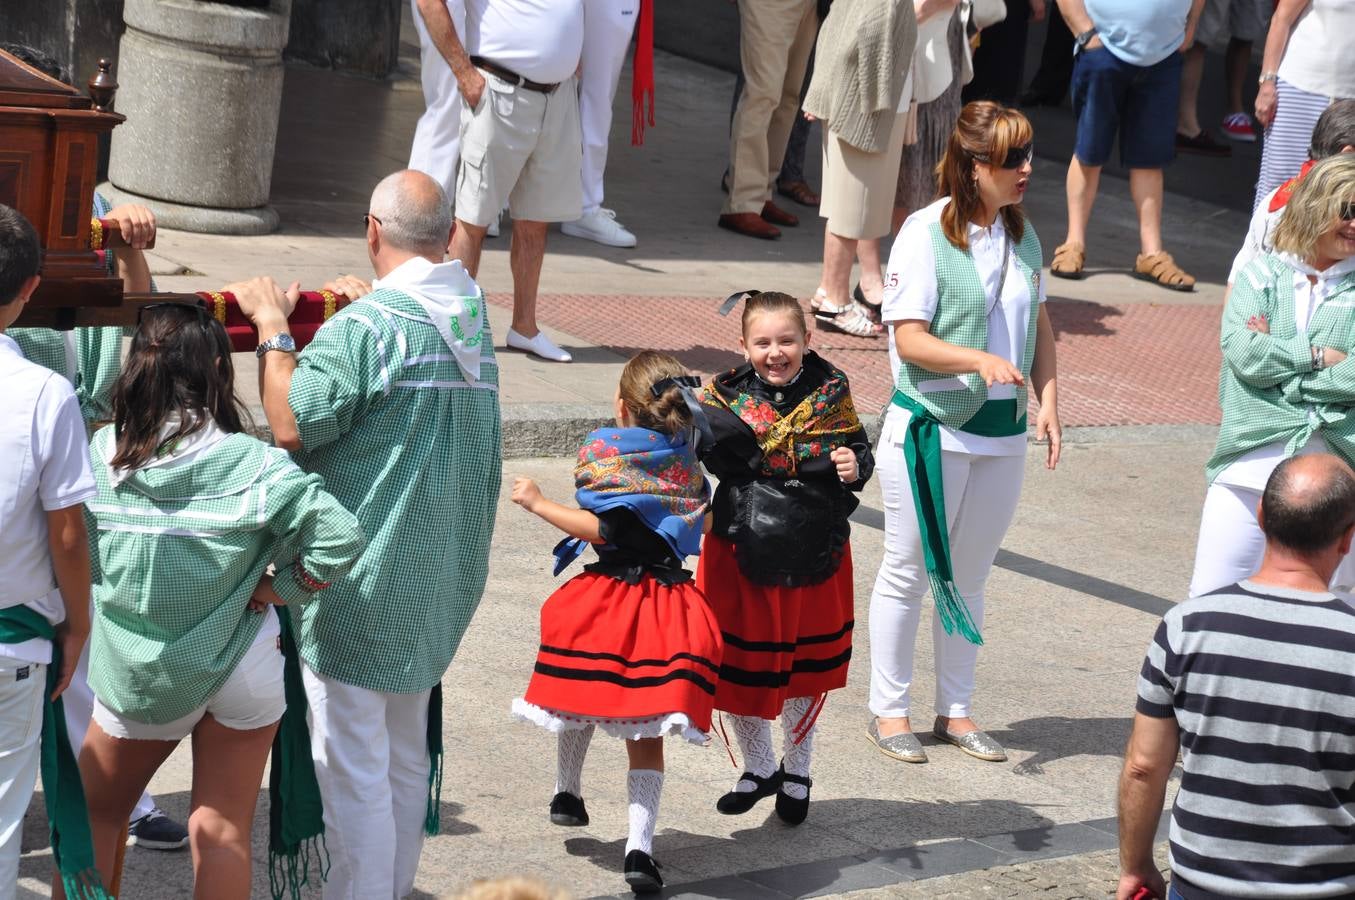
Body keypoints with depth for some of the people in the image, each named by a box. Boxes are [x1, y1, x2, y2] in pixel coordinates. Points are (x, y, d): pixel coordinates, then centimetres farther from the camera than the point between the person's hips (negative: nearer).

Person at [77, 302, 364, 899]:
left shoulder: (98, 454, -11)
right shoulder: (253, 465, -17)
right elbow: (340, 538, -23)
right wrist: (270, 593, -9)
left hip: (133, 674, 1)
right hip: (239, 670, -1)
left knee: (91, 818, 21)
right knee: (224, 834, 10)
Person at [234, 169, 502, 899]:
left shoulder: (364, 327, -20)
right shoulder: (475, 312, 5)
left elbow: (291, 426, -22)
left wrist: (273, 329, -11)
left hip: (362, 586, -8)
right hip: (442, 581, 8)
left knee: (354, 767, 0)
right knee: (407, 756, 20)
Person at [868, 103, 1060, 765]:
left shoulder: (1021, 233, 7)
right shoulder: (926, 233, -13)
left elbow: (1040, 325, 14)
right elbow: (910, 339, -15)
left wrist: (1047, 400, 0)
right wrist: (981, 361, -29)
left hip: (1003, 431, 6)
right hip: (930, 429, -5)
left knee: (968, 577, 14)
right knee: (910, 573, 5)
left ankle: (955, 710, 25)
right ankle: (889, 710, 17)